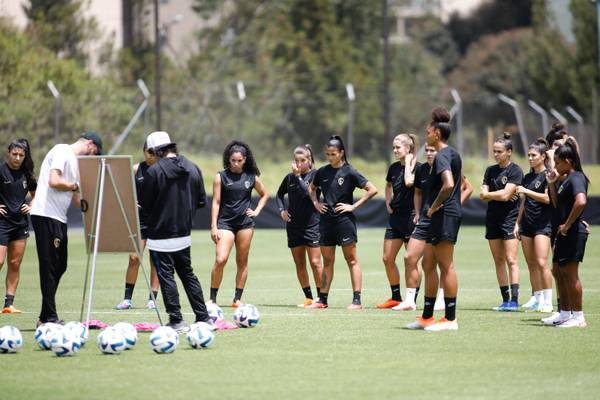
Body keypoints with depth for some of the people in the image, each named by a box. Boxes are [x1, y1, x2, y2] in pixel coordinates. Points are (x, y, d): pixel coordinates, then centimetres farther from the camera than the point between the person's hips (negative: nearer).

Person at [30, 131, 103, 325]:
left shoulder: (75, 162, 22)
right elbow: (54, 181, -20)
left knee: (59, 266, 12)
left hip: (59, 218, 10)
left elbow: (75, 198, 22)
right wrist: (75, 185, -5)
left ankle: (46, 317, 17)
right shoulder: (62, 151, -7)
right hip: (46, 216, -10)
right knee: (50, 267, -7)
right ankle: (49, 317, -4)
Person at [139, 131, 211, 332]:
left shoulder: (154, 171, -15)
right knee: (188, 274, 17)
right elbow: (201, 201, 7)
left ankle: (176, 320, 0)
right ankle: (203, 317, 18)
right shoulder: (193, 168, 2)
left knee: (166, 276, 1)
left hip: (161, 235, -6)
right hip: (184, 234, 6)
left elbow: (145, 205, -11)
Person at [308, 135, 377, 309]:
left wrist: (353, 206, -11)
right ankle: (323, 300, 14)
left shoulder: (349, 172, -7)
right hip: (326, 220, 6)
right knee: (327, 261, 10)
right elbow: (312, 188, 28)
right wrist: (316, 203, 9)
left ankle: (357, 300, -5)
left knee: (352, 260, -3)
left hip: (344, 220, -6)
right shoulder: (322, 172, 8)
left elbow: (372, 190, -9)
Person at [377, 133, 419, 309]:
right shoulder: (394, 168, 11)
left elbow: (409, 181, -29)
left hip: (411, 216, -8)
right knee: (387, 258, 6)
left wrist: (408, 162, -16)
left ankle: (411, 299, 1)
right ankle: (395, 297, 16)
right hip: (395, 216, 8)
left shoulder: (417, 167, -9)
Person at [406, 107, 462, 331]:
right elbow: (460, 184, 27)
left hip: (444, 215, -10)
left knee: (446, 266, -7)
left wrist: (434, 207, -17)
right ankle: (427, 317, 20)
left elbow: (448, 185, -28)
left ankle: (450, 319, -5)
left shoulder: (442, 156, -14)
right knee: (428, 265, 15)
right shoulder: (453, 154, 17)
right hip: (452, 214, 10)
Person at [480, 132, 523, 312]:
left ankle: (514, 300, -13)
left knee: (511, 260, -10)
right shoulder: (490, 170, 12)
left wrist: (489, 194, -2)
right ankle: (505, 300, 9)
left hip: (510, 218, -6)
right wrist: (500, 194, -9)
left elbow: (505, 195, -16)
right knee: (498, 261, 6)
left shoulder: (515, 171, -7)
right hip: (493, 218, 6)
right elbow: (483, 195, 5)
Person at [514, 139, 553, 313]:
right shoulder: (527, 177, 16)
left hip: (543, 224, -7)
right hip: (527, 223, 7)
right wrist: (518, 223, 17)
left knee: (541, 263, -14)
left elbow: (547, 198, -17)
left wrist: (526, 191, -16)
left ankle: (547, 301, -12)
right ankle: (536, 299, 10)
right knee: (531, 264, 6)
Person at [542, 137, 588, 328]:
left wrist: (567, 225, -24)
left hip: (573, 232, -11)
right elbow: (557, 204, 22)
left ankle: (578, 317, -2)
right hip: (564, 233, 11)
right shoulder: (566, 180, 15)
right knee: (557, 271, 16)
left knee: (570, 273, -7)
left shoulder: (576, 178, -16)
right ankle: (565, 313, 24)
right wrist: (552, 183, 11)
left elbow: (581, 202, -32)